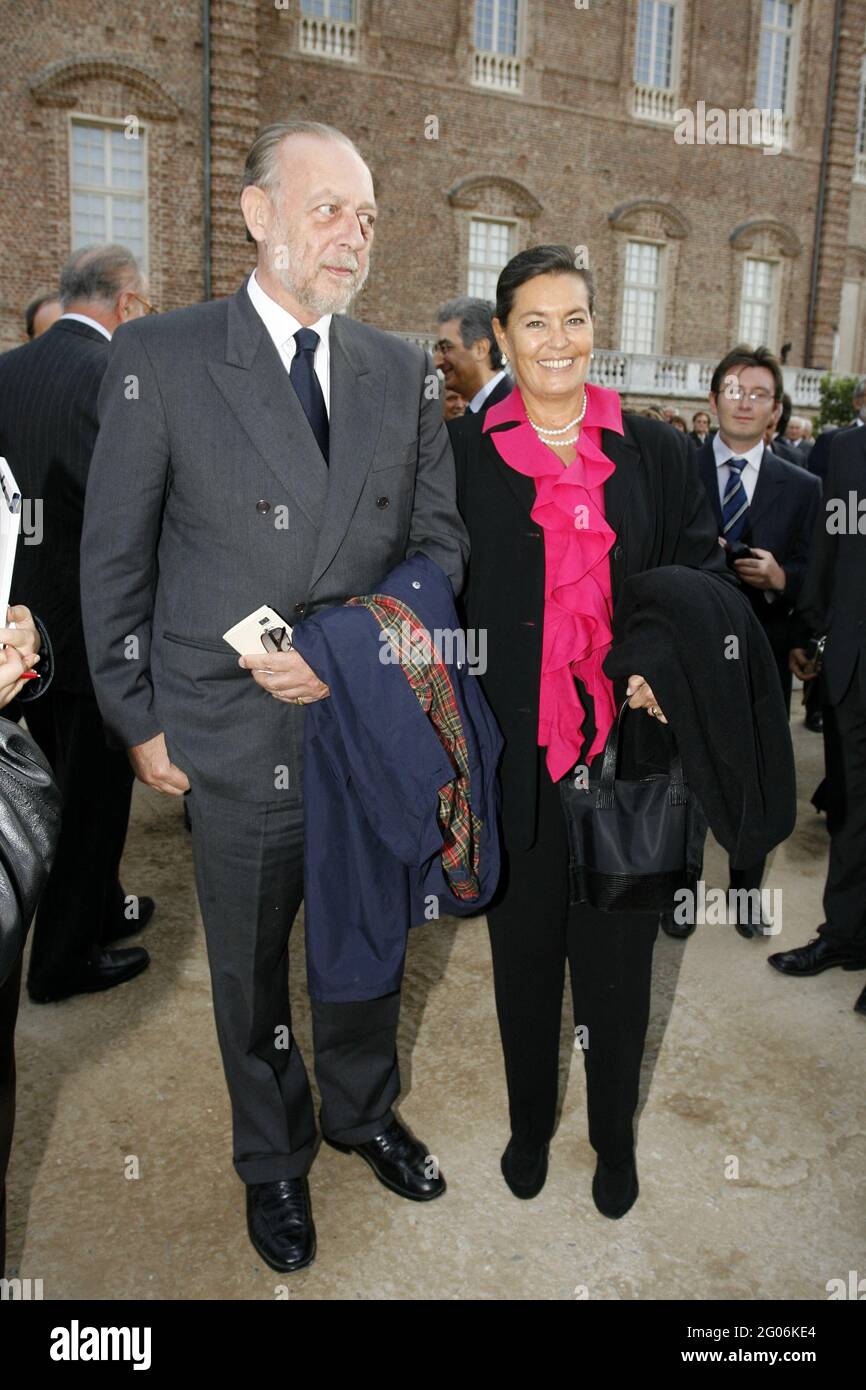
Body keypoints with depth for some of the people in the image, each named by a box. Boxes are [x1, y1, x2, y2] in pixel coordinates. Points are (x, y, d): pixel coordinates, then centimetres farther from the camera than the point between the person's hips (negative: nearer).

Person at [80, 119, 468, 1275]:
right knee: (250, 972, 17)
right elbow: (114, 559, -4)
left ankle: (363, 1113, 49)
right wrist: (139, 719, -5)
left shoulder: (401, 370, 3)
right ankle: (272, 1158, 43)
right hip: (238, 742, -2)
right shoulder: (160, 358, -7)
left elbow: (440, 541, 2)